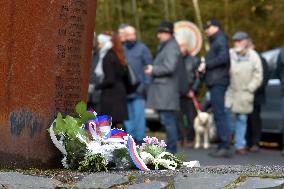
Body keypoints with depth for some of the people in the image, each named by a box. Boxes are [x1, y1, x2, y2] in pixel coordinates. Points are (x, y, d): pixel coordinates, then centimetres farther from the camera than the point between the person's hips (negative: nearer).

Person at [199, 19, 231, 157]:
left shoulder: (221, 40, -7)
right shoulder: (215, 42, 24)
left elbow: (223, 58, -22)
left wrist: (206, 65, -14)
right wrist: (205, 66, 10)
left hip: (218, 82, -11)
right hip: (215, 82, 11)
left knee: (219, 114, -14)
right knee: (218, 115, 10)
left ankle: (225, 146, -16)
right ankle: (222, 146, 12)